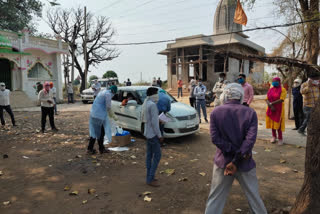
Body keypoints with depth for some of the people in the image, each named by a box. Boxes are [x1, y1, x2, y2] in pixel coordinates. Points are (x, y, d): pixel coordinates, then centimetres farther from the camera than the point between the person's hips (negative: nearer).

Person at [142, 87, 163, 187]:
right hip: (153, 134, -10)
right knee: (157, 155, -3)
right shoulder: (152, 105, -20)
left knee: (149, 155, 13)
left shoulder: (146, 103, 10)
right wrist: (159, 135, -15)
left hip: (148, 133, 10)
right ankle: (150, 179, 3)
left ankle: (149, 177, 22)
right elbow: (154, 122, -21)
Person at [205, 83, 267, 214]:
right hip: (244, 163, 0)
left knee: (215, 198, 12)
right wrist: (236, 161, -14)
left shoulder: (215, 112, -6)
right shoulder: (250, 113, -6)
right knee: (254, 197, 18)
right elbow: (250, 139, -14)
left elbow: (215, 138, -13)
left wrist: (233, 151, -11)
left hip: (223, 162, 0)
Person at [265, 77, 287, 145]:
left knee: (278, 124, -5)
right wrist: (271, 106, -14)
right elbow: (267, 99, 3)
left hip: (279, 109, -4)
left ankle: (280, 138, 9)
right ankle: (274, 136, 24)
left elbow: (281, 100, -16)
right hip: (271, 109, 5)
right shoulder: (270, 90, 10)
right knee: (272, 123, 9)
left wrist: (271, 103, -17)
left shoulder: (282, 90, -4)